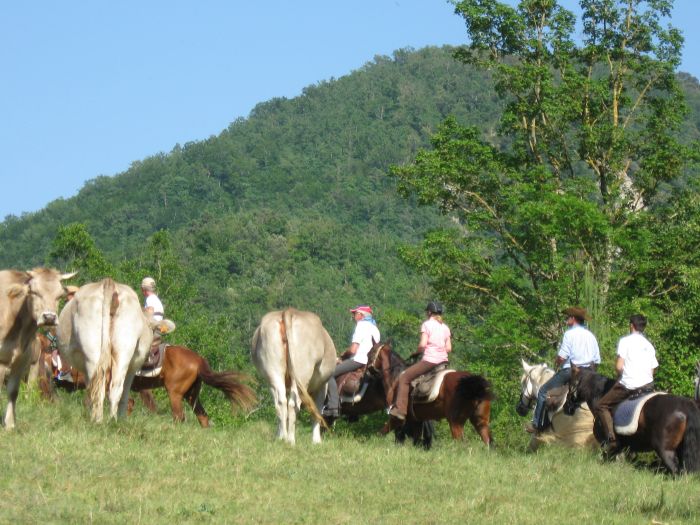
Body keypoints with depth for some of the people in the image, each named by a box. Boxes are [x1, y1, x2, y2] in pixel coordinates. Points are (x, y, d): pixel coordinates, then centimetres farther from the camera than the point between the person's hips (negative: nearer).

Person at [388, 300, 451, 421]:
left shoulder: (427, 324, -5)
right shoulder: (445, 327, 13)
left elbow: (422, 344, -15)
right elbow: (449, 348, 9)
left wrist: (417, 352, 4)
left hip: (429, 360, -7)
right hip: (443, 360, 7)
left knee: (404, 377, 0)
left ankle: (400, 409, -9)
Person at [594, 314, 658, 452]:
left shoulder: (625, 341, -1)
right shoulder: (649, 345, 18)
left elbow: (619, 366, -8)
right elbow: (653, 370, 14)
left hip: (628, 385, -5)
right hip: (648, 385, 5)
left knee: (602, 407, 6)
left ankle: (611, 439, -10)